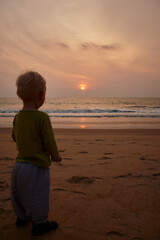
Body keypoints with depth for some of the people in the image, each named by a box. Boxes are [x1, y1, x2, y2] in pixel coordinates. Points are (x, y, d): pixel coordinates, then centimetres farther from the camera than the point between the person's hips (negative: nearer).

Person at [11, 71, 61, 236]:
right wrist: (56, 156, 1)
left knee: (19, 194, 25)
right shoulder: (42, 117, -22)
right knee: (37, 197, 11)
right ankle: (40, 224, 29)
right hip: (37, 166, -7)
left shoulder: (17, 116, -1)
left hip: (19, 164, 7)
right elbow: (49, 141, -17)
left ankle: (22, 217, 46)